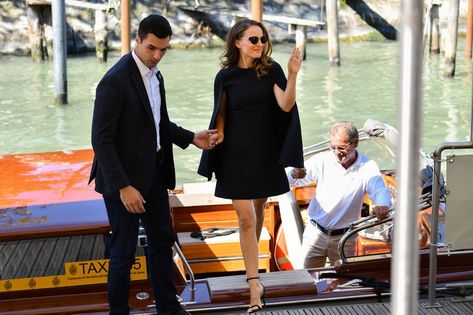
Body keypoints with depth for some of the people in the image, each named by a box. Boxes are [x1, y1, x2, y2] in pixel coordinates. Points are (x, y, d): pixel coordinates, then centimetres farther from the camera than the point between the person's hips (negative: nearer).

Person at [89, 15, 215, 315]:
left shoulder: (154, 75, 6)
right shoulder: (115, 80, -20)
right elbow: (102, 139, -22)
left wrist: (191, 138, 6)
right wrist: (123, 187, -25)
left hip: (154, 173, 9)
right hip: (124, 178, -8)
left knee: (162, 239, 17)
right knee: (125, 250, 4)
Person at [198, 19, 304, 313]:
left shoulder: (271, 70, -4)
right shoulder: (226, 76, -4)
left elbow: (286, 105, -18)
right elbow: (221, 114, 6)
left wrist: (293, 75, -31)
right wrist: (219, 134, -12)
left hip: (266, 151, 1)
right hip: (236, 153, -1)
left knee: (258, 210, 17)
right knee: (245, 218, -5)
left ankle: (251, 259, 43)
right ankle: (254, 284, -1)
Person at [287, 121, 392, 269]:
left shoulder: (368, 167, -6)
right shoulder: (322, 160, -5)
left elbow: (380, 191, -17)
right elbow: (289, 179, -5)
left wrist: (382, 205, -42)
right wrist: (294, 173, -30)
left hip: (344, 237, 0)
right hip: (316, 232, 0)